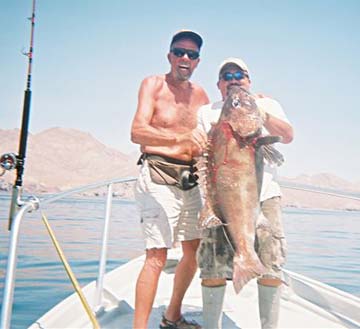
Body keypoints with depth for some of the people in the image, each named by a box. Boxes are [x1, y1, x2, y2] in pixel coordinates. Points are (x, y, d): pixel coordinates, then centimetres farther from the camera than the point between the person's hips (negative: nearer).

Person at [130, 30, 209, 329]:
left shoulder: (200, 94, 15)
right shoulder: (153, 84, -2)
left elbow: (208, 137, 22)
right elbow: (138, 132, -17)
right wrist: (181, 138, -32)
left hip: (191, 180, 7)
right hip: (159, 178, -7)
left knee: (195, 252, 13)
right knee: (157, 257, -13)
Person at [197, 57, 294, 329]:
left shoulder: (267, 104, 20)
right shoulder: (207, 111, 20)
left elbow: (288, 136, 3)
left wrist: (260, 112, -9)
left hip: (264, 193, 1)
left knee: (271, 266, -2)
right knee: (214, 268, -3)